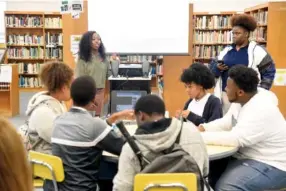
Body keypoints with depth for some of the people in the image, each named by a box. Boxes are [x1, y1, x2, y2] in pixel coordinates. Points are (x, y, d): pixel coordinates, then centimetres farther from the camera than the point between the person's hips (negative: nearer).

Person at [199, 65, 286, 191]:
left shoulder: (261, 110, -27)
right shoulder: (245, 101, 3)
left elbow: (235, 139, -32)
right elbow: (227, 123, 11)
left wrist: (200, 136, -26)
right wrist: (204, 128, -5)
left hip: (271, 166, -9)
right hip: (251, 157, 10)